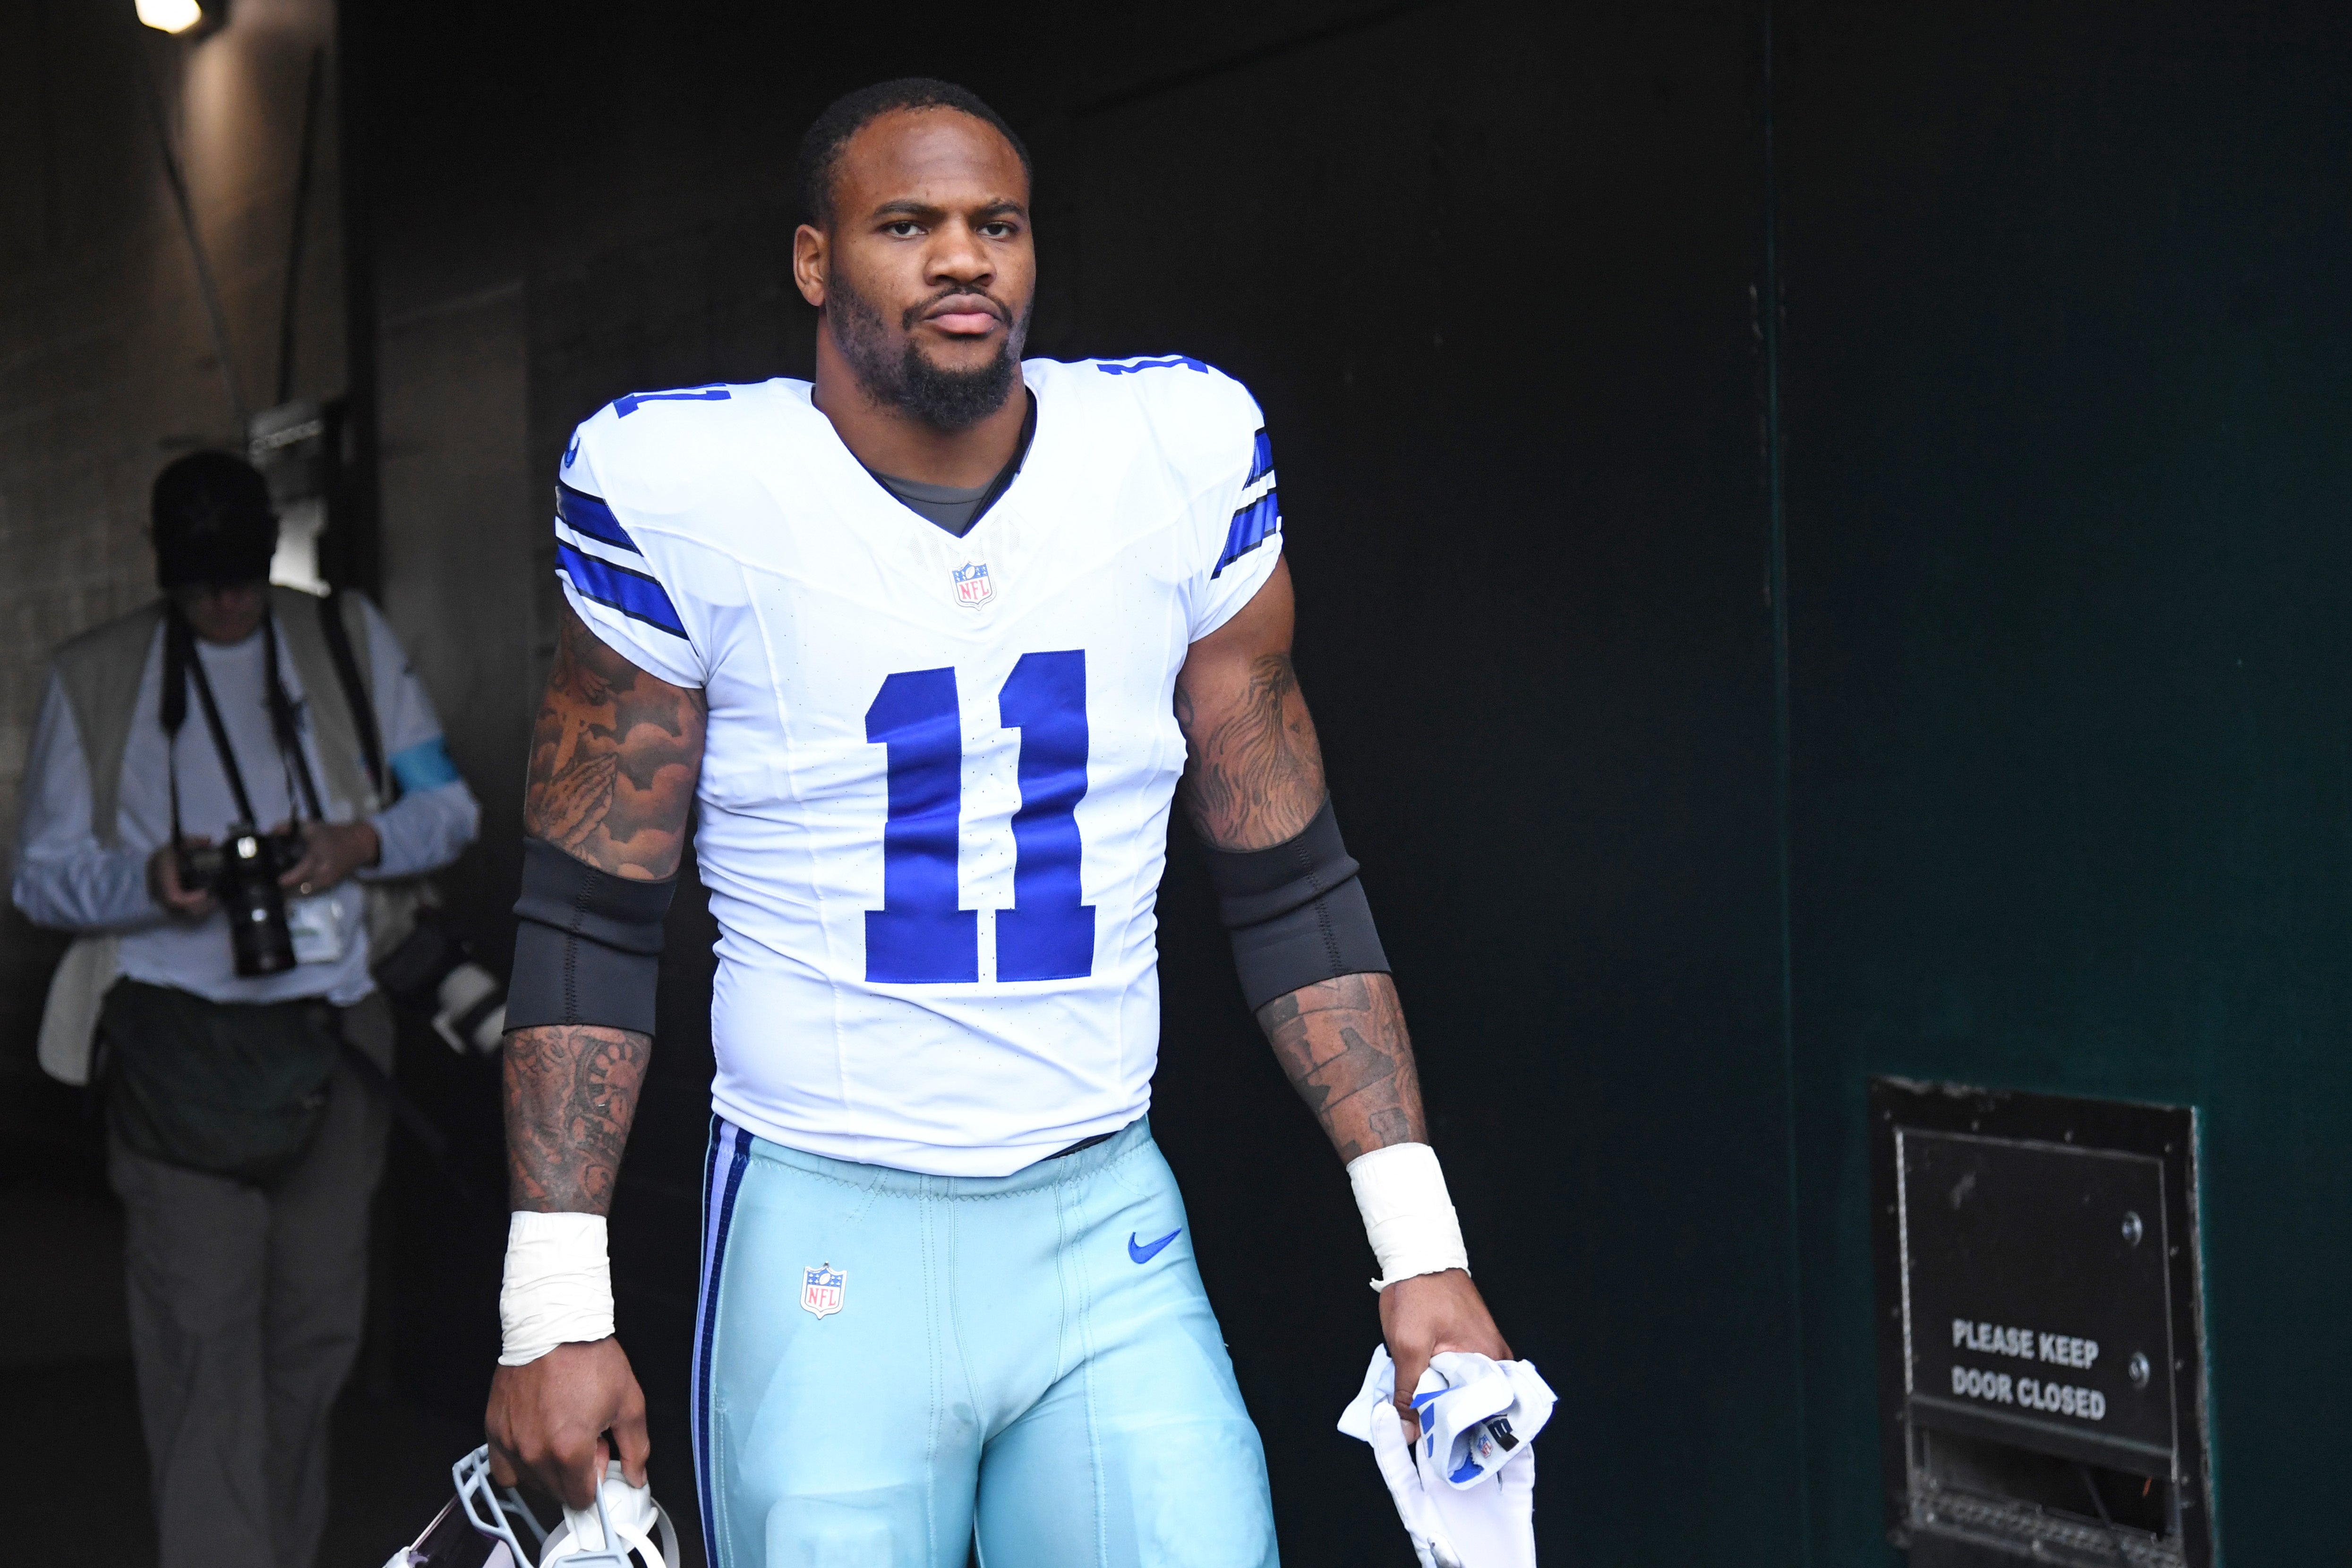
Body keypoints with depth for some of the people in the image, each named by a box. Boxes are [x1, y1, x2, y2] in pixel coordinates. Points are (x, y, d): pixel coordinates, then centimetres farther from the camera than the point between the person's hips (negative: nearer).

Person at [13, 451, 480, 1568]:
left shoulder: (349, 640, 9)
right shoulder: (93, 677, 6)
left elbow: (448, 807, 9)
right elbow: (43, 875, 5)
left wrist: (361, 842, -12)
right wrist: (151, 880, -16)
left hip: (328, 1030, 2)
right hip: (177, 1044, -2)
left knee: (319, 1319, 8)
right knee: (202, 1336, -10)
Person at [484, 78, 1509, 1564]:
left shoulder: (1183, 461, 0)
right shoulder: (685, 497, -6)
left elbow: (1293, 887, 7)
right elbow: (591, 923, 0)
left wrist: (1422, 1247, 2)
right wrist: (557, 1311, -5)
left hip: (1113, 1238, 2)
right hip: (823, 1246, -2)